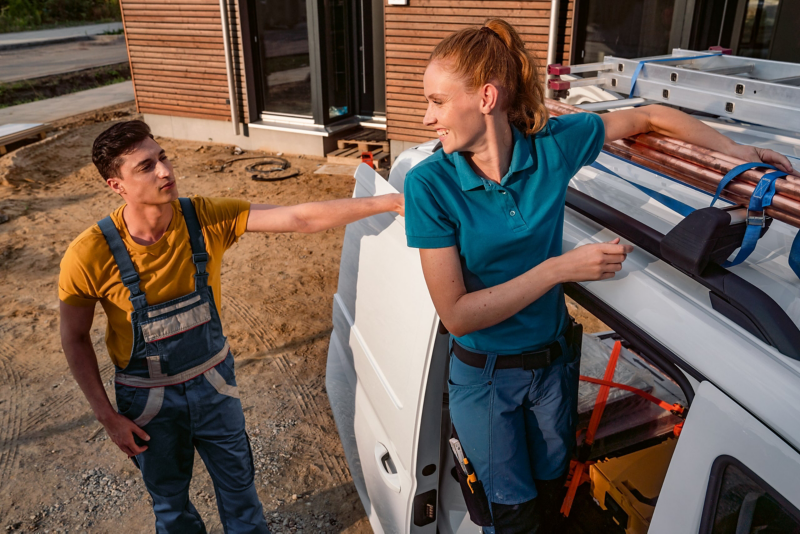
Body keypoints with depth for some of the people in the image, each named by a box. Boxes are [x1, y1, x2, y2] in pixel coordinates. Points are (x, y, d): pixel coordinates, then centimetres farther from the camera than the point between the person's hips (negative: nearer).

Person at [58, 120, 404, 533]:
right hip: (148, 398, -1)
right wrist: (107, 417, -8)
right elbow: (75, 338, -9)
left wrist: (386, 202, -30)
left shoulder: (205, 218, -20)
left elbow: (301, 219, -25)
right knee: (170, 500, 23)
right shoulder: (89, 257, -24)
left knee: (238, 482, 21)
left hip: (212, 380, 2)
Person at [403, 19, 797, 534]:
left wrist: (738, 151, 6)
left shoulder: (553, 144, -16)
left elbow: (648, 117, 3)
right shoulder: (429, 184, -23)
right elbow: (456, 314, -24)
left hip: (554, 361, 3)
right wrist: (559, 268, -27)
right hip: (484, 375, -2)